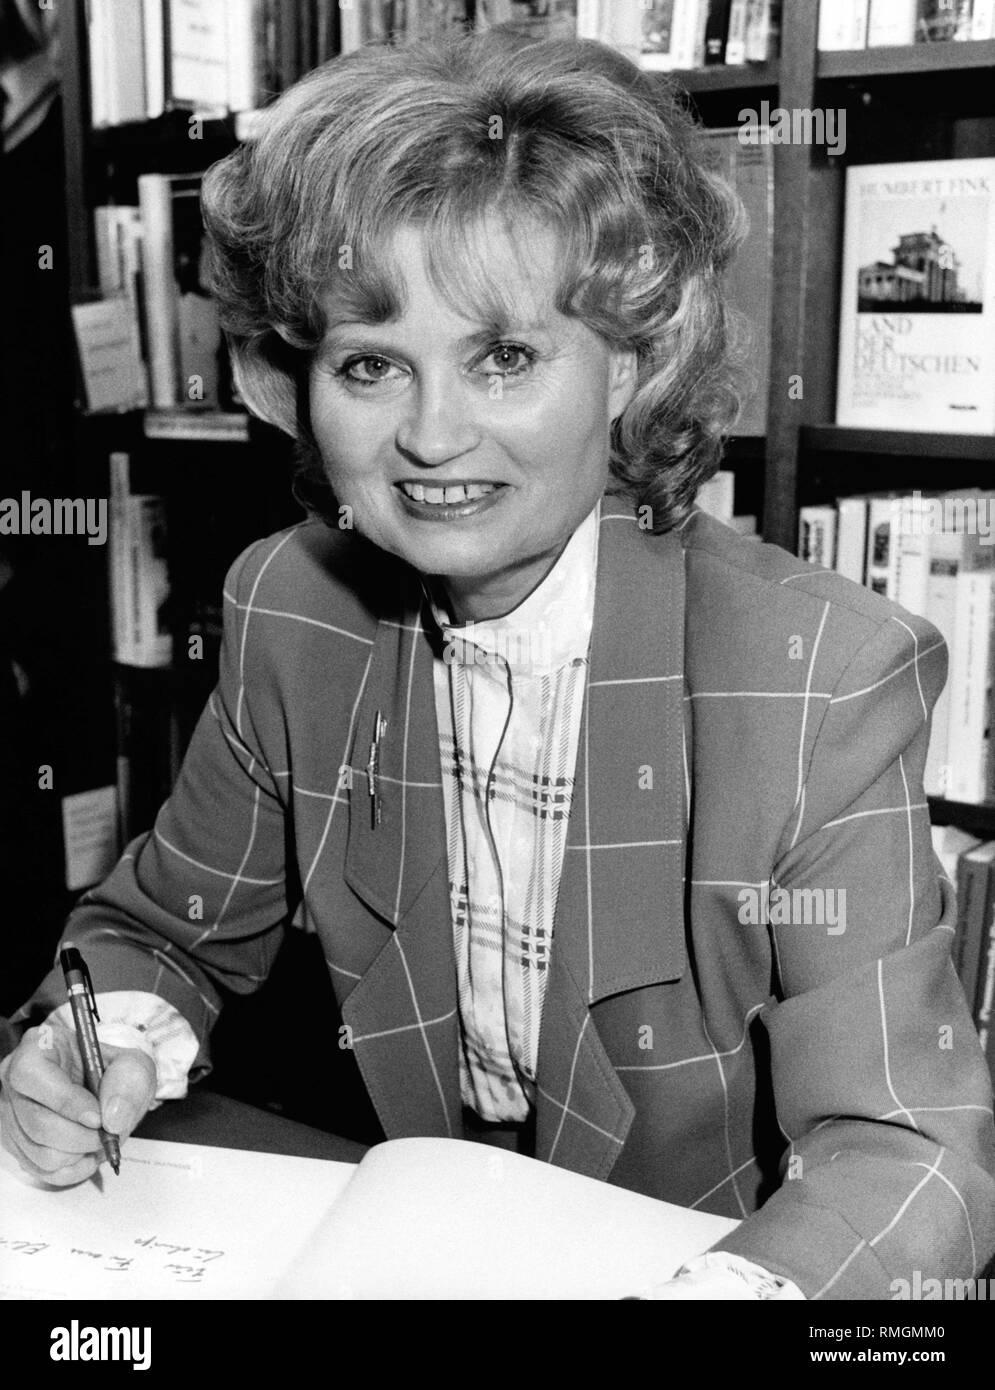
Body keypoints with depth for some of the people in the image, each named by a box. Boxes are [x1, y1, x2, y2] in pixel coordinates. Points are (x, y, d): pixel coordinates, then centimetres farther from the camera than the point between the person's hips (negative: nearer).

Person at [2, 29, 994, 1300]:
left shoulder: (830, 677, -20)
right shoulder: (289, 614, -8)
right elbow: (167, 929, 6)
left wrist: (743, 1281, -39)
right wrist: (108, 1044, -15)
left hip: (695, 1252, -1)